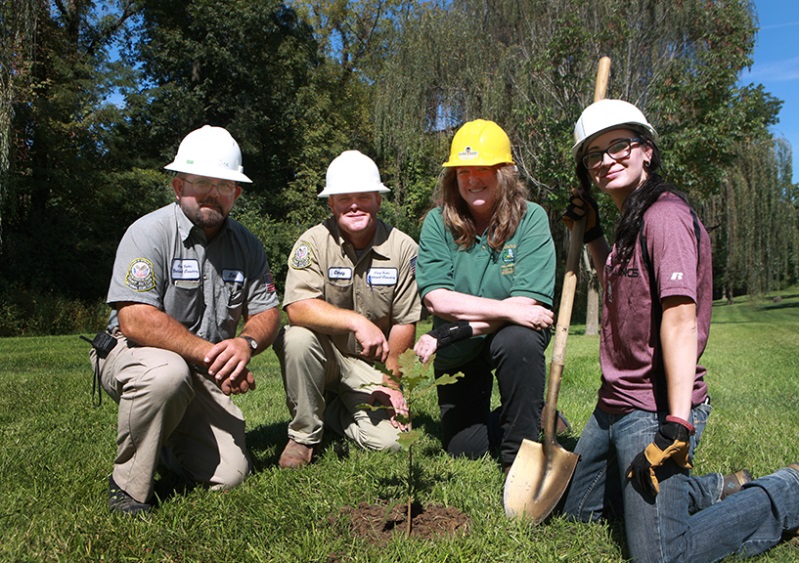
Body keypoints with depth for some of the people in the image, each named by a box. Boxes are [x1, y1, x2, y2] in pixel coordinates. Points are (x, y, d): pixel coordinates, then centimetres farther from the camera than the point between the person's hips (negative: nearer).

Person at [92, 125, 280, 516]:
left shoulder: (247, 246, 1)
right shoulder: (150, 232, -16)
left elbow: (266, 312, 0)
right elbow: (135, 321, -25)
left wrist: (246, 343, -24)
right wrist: (210, 353, -29)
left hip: (202, 377, 5)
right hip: (132, 353, -4)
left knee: (228, 476, -7)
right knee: (166, 371, -40)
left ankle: (166, 439, 26)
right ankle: (128, 485, -13)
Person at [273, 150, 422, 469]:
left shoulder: (403, 248, -6)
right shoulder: (313, 242, -10)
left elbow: (405, 323, -4)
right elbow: (297, 308, -25)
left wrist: (390, 382, -7)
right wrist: (356, 321, -37)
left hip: (371, 366, 1)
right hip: (324, 355, -1)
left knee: (389, 441, -18)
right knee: (298, 337, -34)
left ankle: (334, 413, 17)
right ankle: (303, 435, -10)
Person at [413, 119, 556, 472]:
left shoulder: (530, 219, -16)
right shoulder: (438, 223, -12)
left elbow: (528, 303, -25)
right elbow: (436, 299, -20)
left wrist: (447, 336, -29)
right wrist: (509, 310, -29)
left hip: (513, 337, -2)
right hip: (458, 354, 2)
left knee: (517, 339, -37)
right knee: (465, 452, 4)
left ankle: (520, 454, -14)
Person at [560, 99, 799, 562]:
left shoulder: (665, 215, -18)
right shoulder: (631, 221, 11)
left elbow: (681, 320, -25)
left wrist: (677, 428, -29)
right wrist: (592, 234, 19)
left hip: (654, 413, -10)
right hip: (615, 405, 10)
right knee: (578, 507, 21)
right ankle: (717, 490, 27)